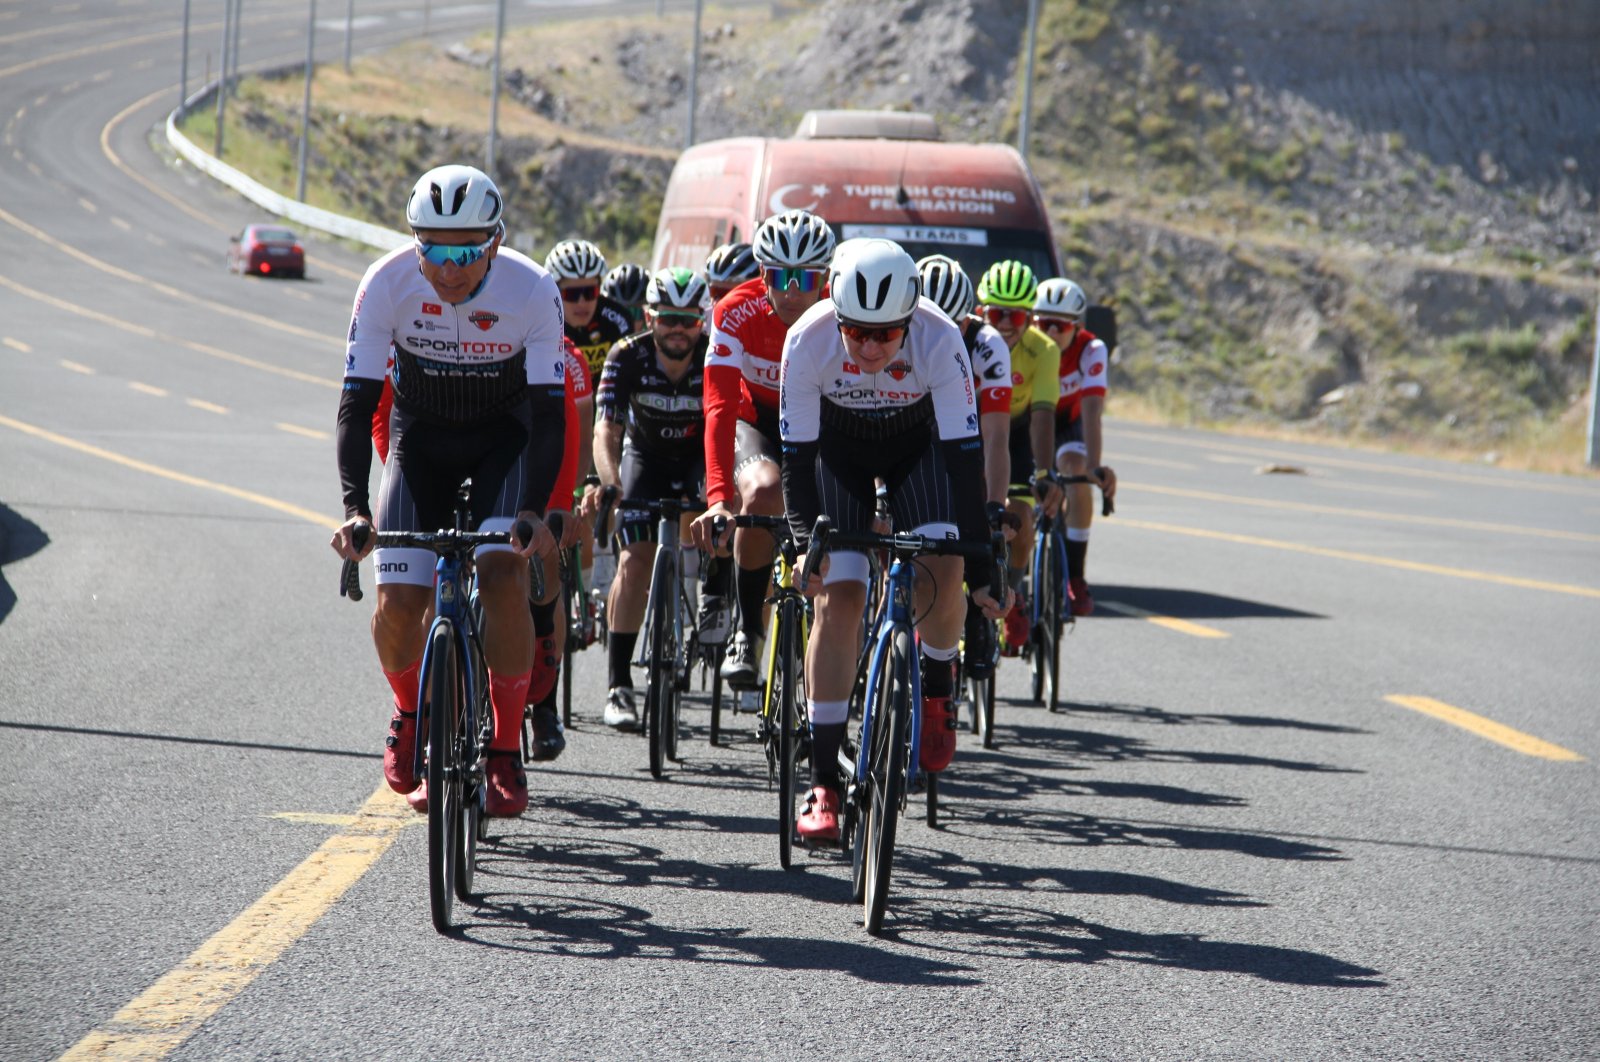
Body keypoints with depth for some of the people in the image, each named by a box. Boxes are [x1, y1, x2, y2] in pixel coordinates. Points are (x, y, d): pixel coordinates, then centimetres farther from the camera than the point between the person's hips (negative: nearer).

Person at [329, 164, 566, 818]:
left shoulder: (532, 291, -27)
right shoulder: (388, 284, -25)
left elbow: (550, 412, -25)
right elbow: (357, 401, -23)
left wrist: (536, 510, -39)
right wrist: (354, 509, -35)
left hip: (503, 439, -1)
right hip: (420, 437, 1)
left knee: (503, 577, -24)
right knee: (398, 603, -13)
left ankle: (505, 752, -11)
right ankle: (410, 715, 19)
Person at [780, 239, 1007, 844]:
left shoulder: (940, 341, -34)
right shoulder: (807, 341, -32)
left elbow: (964, 454, -31)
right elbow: (797, 454, -23)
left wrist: (981, 565, -33)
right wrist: (803, 539, -34)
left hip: (918, 442, 0)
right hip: (838, 445, 0)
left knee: (942, 571, -25)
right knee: (836, 596, -12)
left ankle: (937, 688, 7)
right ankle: (823, 782, -9)